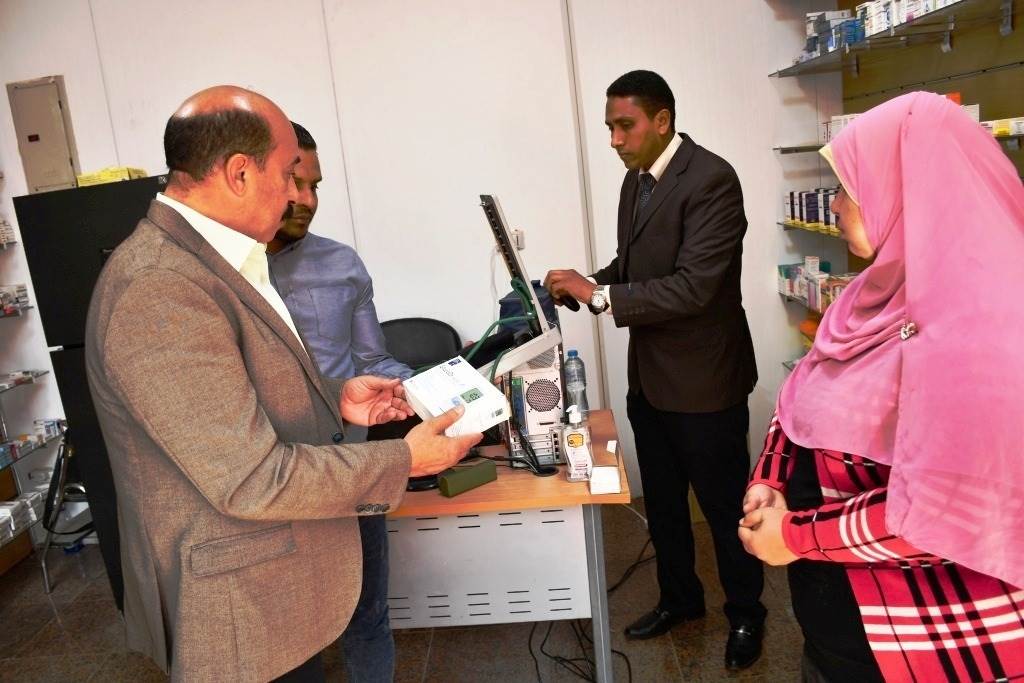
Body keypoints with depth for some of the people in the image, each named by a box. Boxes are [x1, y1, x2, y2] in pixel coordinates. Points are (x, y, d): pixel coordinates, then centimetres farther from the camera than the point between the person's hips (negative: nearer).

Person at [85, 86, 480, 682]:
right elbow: (253, 480, -27)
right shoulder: (158, 291, -28)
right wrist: (403, 461, -18)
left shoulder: (204, 258, 4)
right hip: (242, 610, -9)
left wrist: (333, 399, 2)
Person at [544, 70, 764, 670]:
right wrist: (585, 285, -2)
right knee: (662, 501, 20)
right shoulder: (636, 179, 7)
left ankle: (746, 614, 35)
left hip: (703, 378, -8)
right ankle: (680, 598, 42)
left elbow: (694, 286, -27)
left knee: (725, 506, 11)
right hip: (649, 376, 8)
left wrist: (598, 294, -24)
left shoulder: (711, 180, -19)